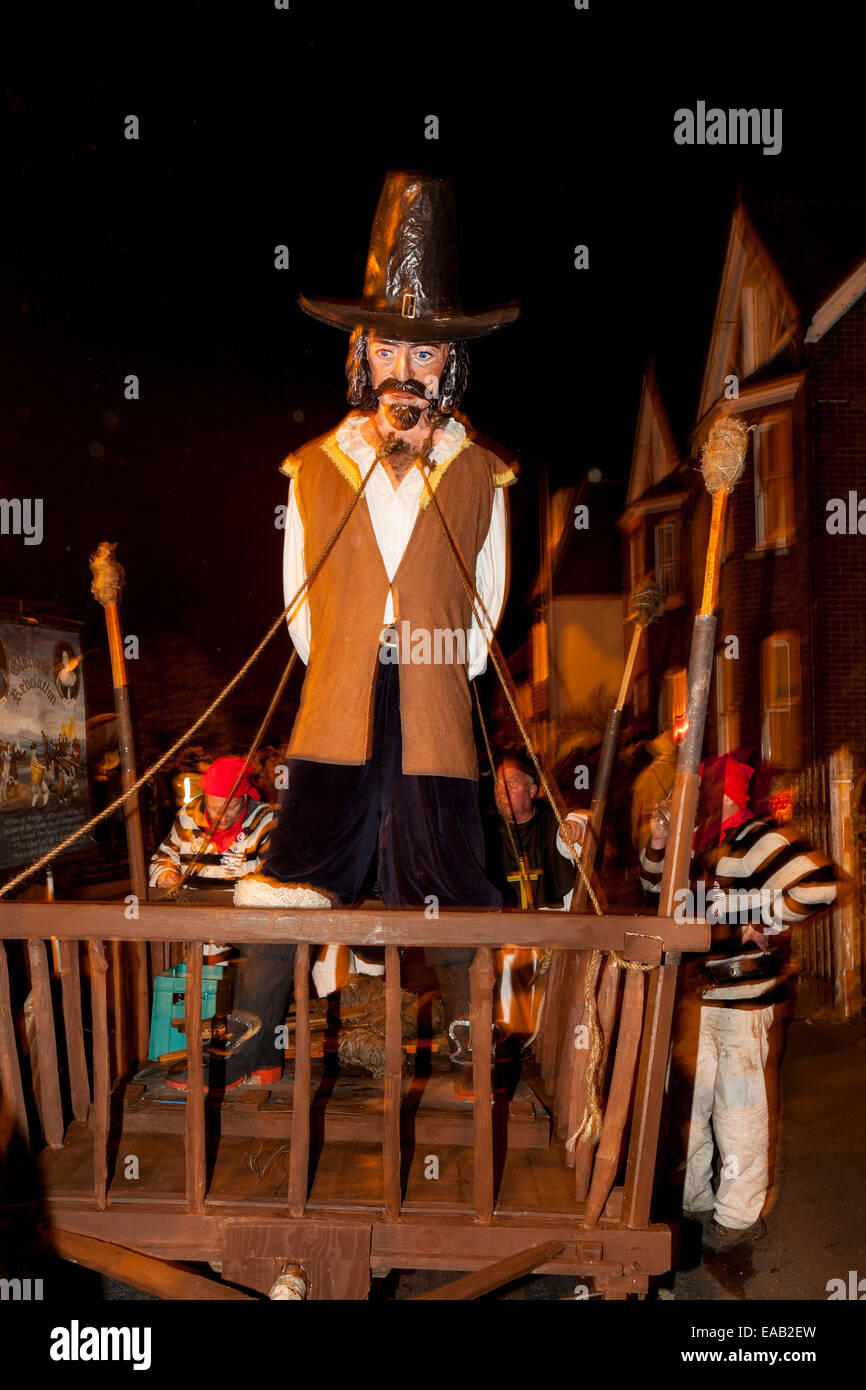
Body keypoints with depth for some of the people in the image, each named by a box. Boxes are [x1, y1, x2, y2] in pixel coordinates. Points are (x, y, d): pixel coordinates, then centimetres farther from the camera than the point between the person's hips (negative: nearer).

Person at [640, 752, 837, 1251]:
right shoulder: (699, 840, 9)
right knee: (689, 1099, 17)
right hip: (697, 996, 9)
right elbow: (659, 886, 20)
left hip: (746, 1002, -8)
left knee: (739, 1108, 2)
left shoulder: (761, 841, -17)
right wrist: (659, 845, 2)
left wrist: (765, 925, -19)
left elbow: (818, 886, -29)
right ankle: (693, 1199, 34)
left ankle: (739, 1217, 18)